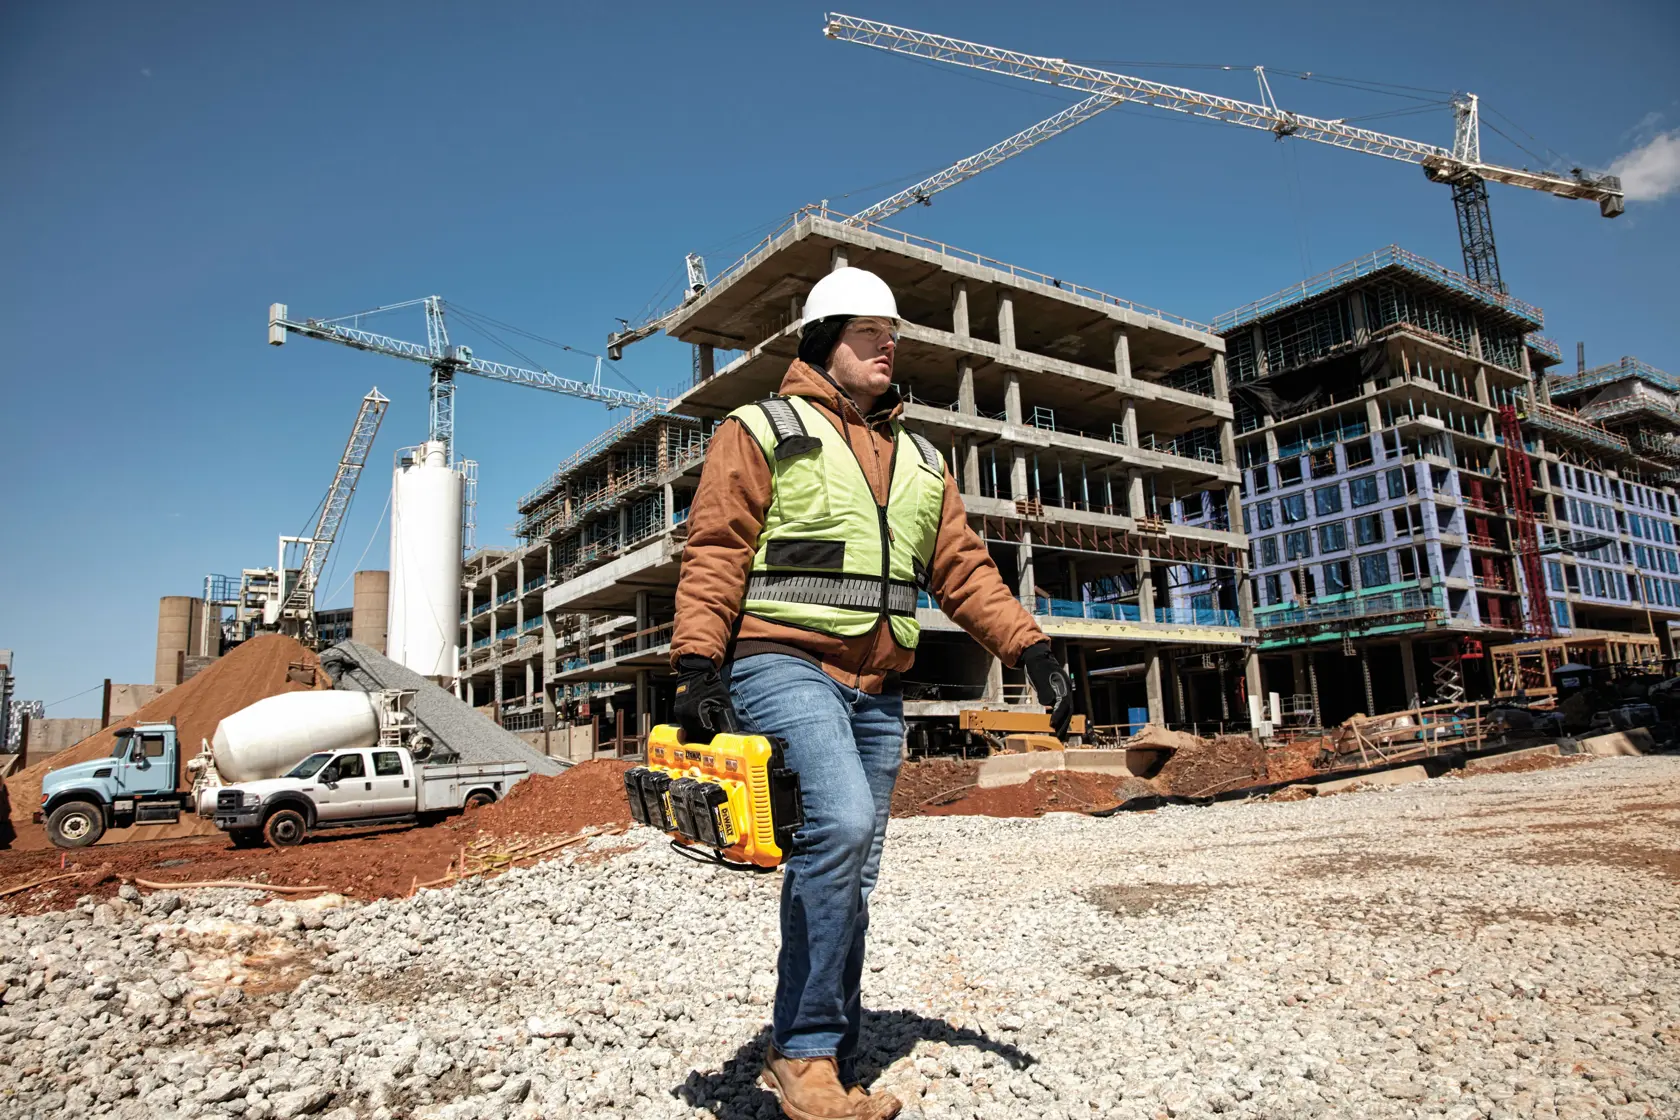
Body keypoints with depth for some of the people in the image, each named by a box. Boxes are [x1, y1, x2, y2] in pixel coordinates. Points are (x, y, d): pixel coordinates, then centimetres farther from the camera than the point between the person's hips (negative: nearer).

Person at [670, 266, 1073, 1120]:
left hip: (876, 690, 6)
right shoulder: (763, 432, 5)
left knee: (848, 878, 8)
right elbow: (715, 552, -4)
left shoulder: (920, 463, 21)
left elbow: (961, 567, 16)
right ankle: (806, 1050, -12)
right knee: (841, 823, -27)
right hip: (784, 666, -6)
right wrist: (698, 666, -15)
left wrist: (1030, 647, 3)